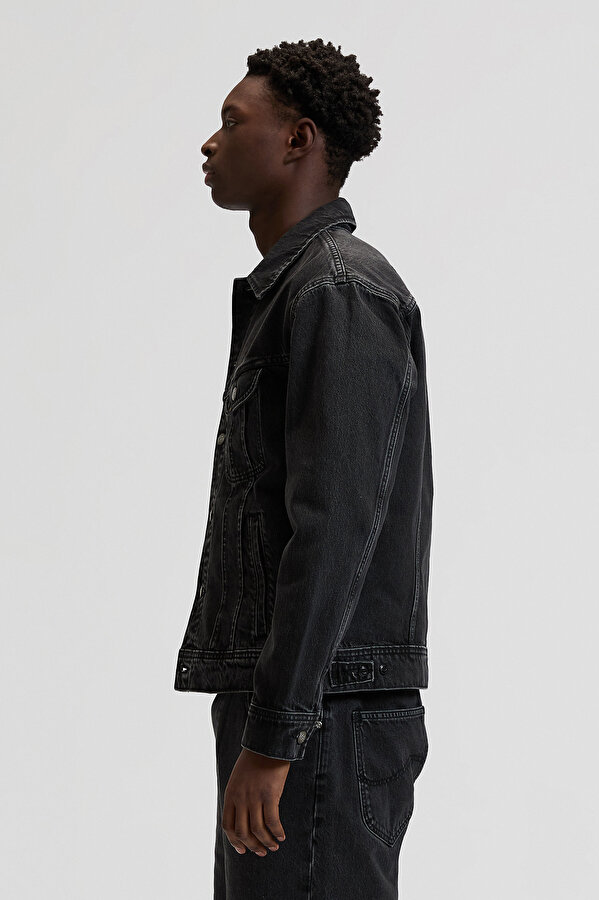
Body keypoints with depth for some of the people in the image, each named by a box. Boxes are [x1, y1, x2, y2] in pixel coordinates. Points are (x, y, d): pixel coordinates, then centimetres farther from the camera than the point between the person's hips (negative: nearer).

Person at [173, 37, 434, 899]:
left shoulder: (339, 288, -12)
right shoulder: (283, 288, 20)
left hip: (325, 717, -10)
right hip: (286, 708, 10)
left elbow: (335, 528, -20)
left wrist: (272, 737, -22)